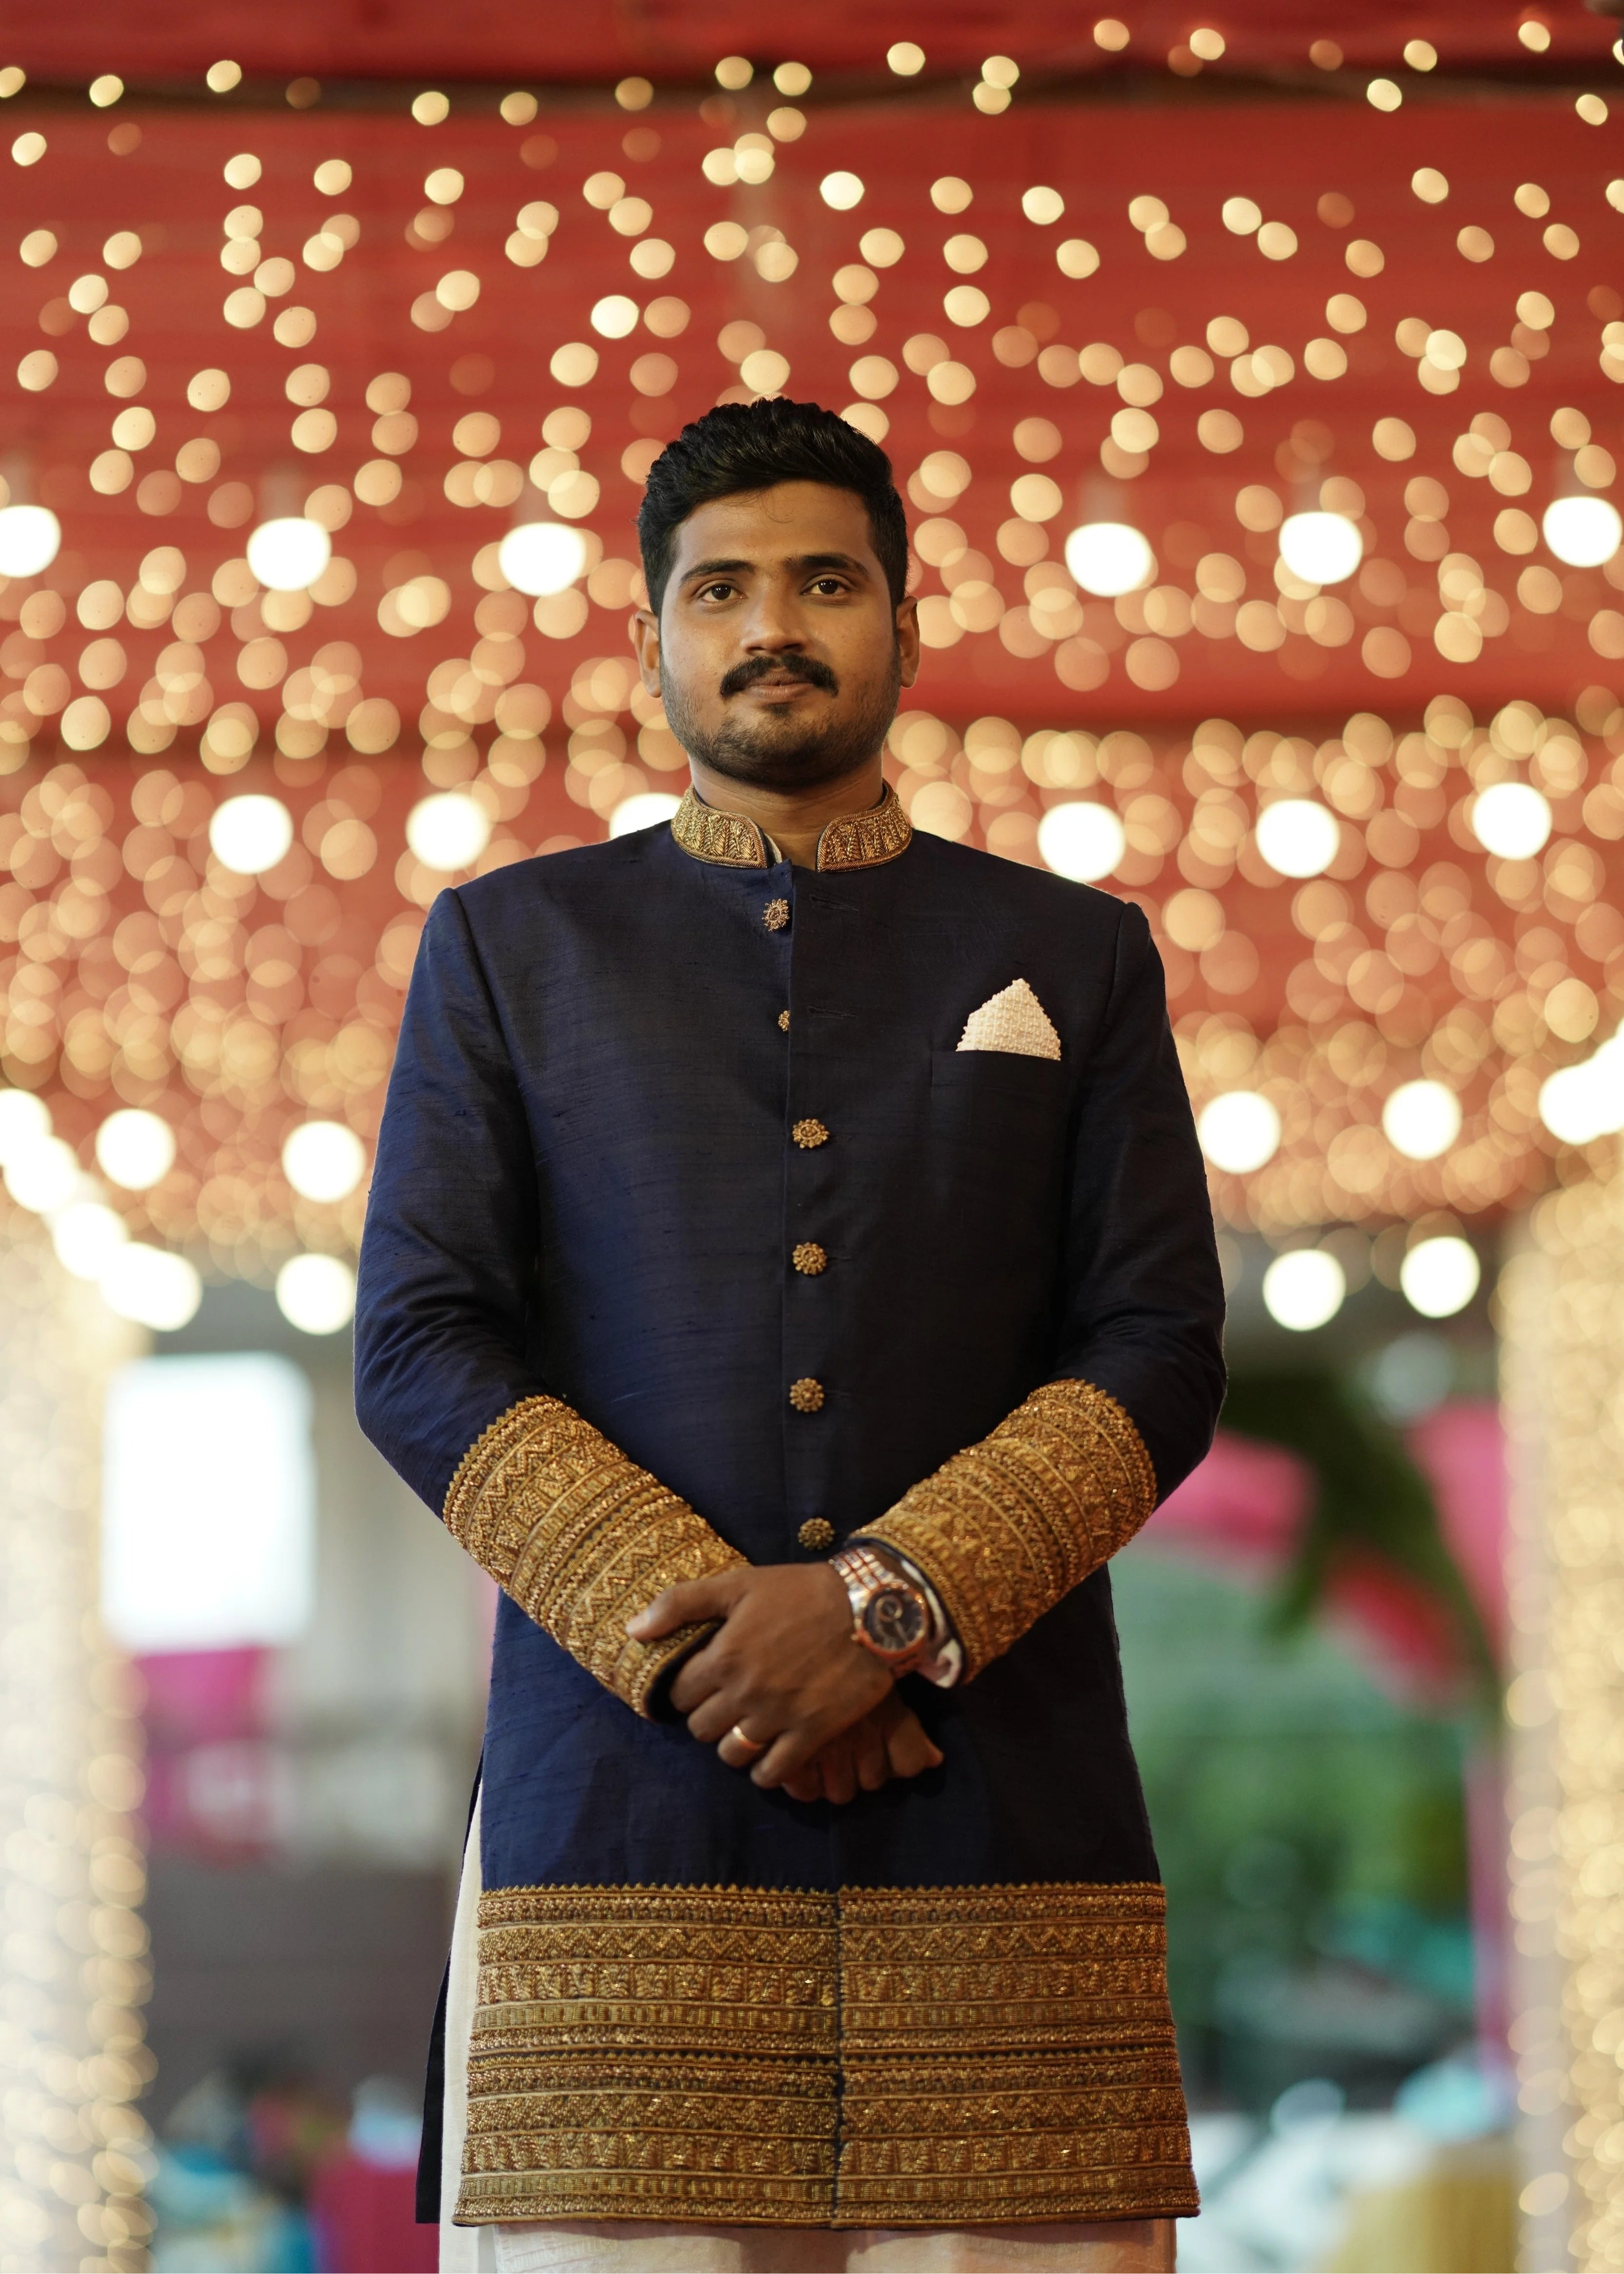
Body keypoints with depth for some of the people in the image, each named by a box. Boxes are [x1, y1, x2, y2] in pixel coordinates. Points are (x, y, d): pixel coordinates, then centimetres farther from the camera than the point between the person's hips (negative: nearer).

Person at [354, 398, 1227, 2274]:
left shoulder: (1076, 959, 17)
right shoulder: (508, 947, 15)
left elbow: (1160, 1357, 7)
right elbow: (418, 1355, 5)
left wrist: (892, 1598, -10)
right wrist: (696, 1634, -8)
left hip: (1003, 1817, 1)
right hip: (618, 1806, 0)